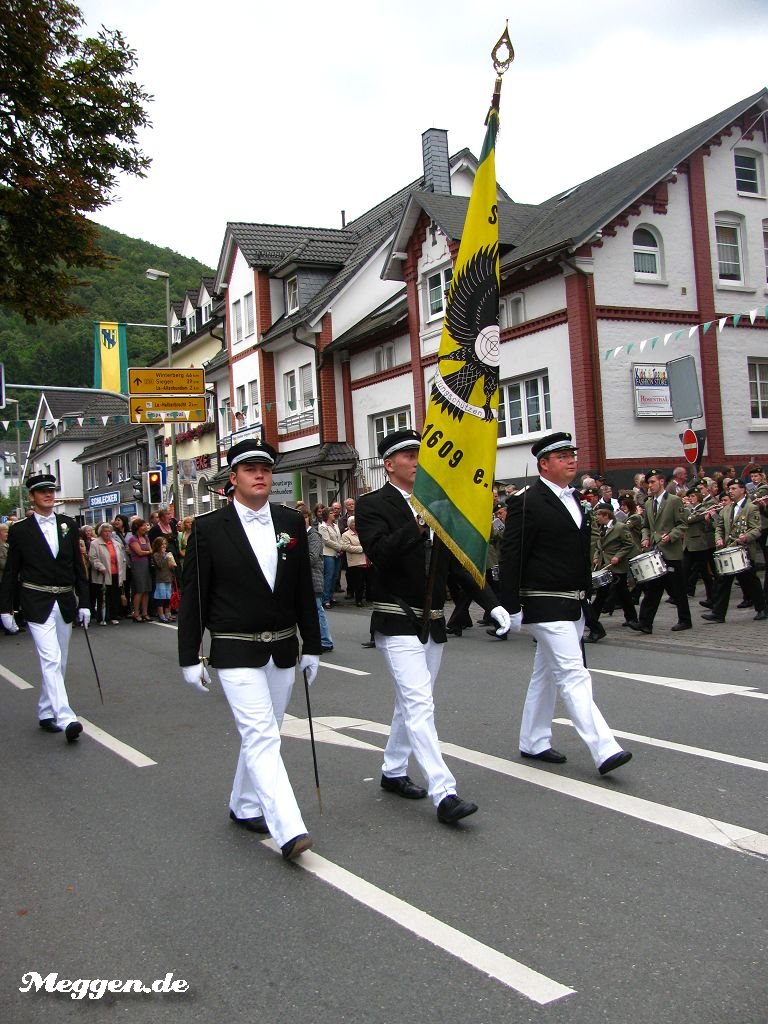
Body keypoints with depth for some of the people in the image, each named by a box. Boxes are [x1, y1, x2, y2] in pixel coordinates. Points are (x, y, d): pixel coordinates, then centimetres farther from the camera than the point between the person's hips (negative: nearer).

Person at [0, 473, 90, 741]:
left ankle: (46, 712, 27)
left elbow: (78, 566, 10)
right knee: (51, 659, -14)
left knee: (58, 663, 12)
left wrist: (83, 603, 7)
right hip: (37, 603, -4)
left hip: (65, 602, 5)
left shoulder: (68, 525, 8)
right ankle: (66, 719, -20)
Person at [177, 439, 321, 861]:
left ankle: (245, 806, 34)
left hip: (282, 650, 5)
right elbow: (193, 597, -4)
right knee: (262, 737, -11)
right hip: (236, 652, -5)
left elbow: (304, 589, 9)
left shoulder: (291, 522, 4)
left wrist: (312, 646, 9)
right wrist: (189, 657, -5)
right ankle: (289, 830, -13)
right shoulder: (209, 528, -7)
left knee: (262, 734, 16)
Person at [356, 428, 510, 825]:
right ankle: (443, 794, -13)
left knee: (412, 703, 17)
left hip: (433, 622, 7)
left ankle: (393, 771, 34)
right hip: (398, 622, -7)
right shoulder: (372, 505, -8)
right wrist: (417, 524, -35)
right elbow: (380, 553, -24)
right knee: (420, 704, -12)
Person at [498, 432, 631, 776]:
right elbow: (511, 557, -15)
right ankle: (604, 750, -11)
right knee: (574, 676, -10)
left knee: (547, 675, 16)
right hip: (546, 607, -9)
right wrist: (511, 608, -17)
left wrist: (586, 595, 18)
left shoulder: (573, 500, 13)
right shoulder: (527, 503, -14)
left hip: (573, 605, 9)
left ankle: (533, 741, 27)